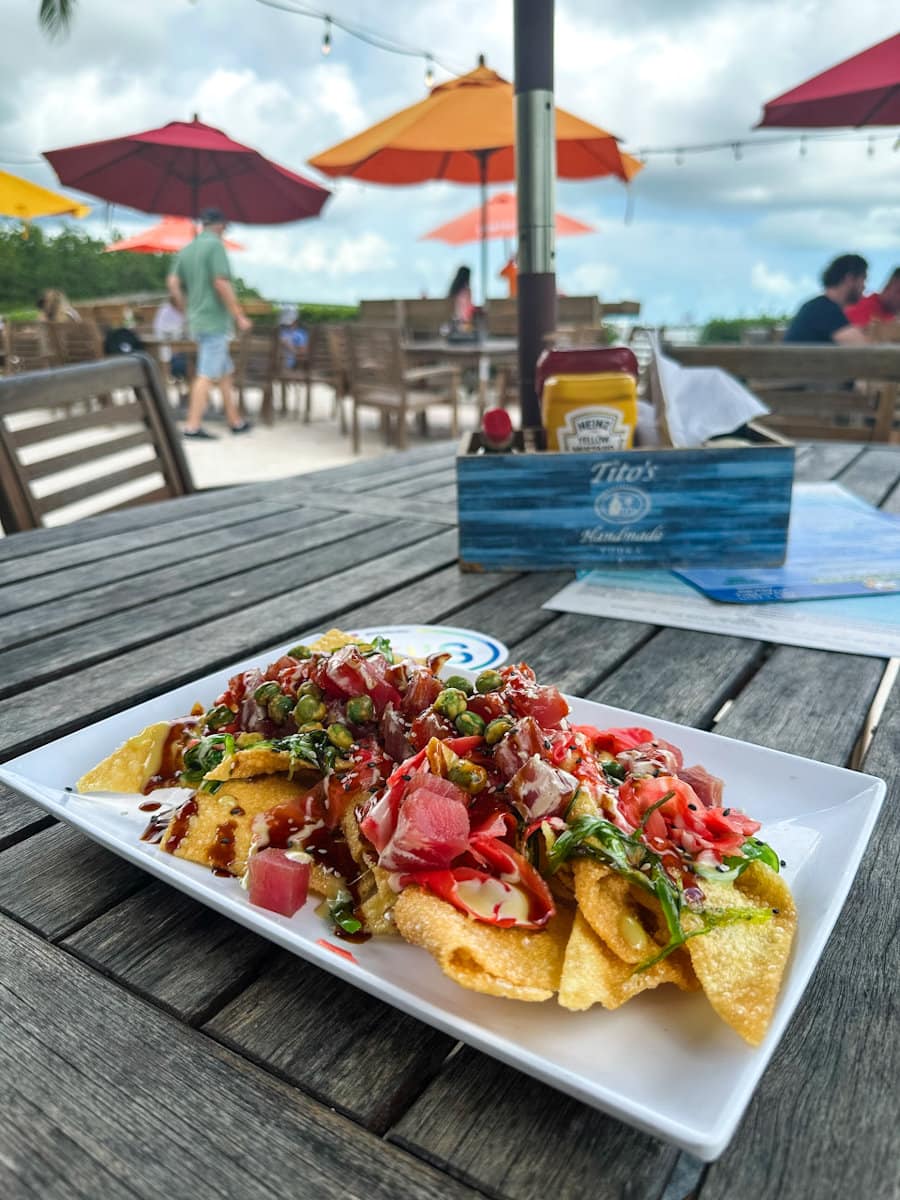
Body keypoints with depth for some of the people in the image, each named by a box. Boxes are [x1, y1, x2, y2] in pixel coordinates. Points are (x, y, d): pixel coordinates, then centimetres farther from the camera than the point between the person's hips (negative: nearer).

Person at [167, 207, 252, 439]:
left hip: (197, 321, 8)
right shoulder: (215, 245, -8)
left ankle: (235, 421, 19)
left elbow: (173, 284, 9)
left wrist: (187, 310, 18)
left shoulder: (186, 250, 14)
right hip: (214, 320, -8)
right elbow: (221, 284, -18)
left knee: (225, 372, 15)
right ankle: (193, 425, -8)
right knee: (207, 375, -7)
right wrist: (239, 316, -14)